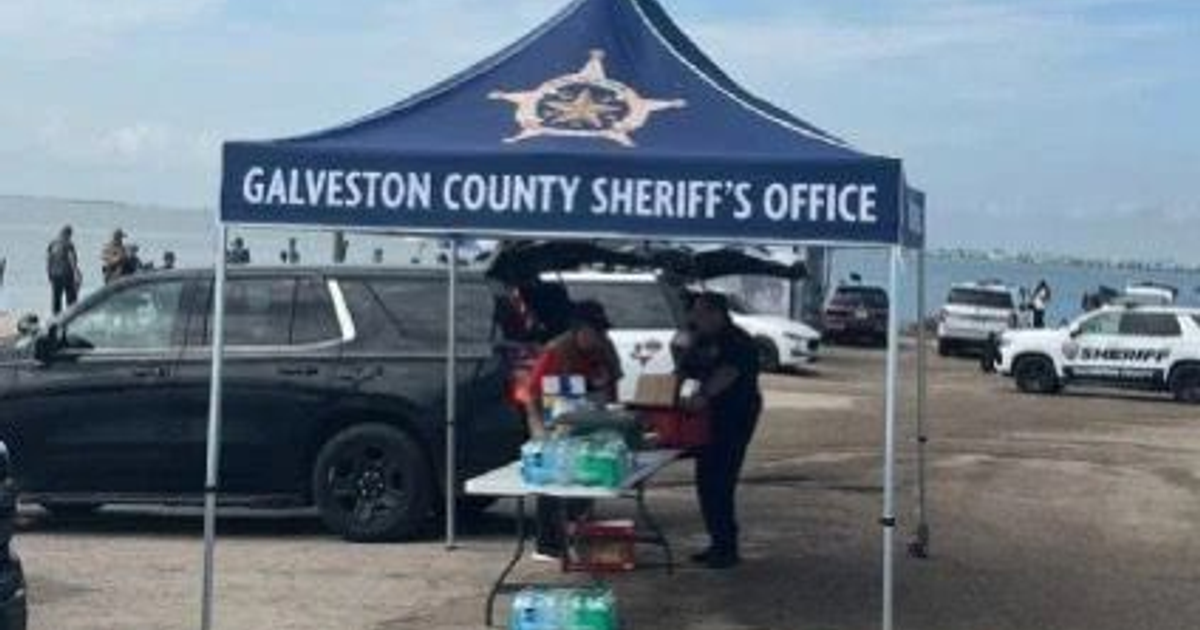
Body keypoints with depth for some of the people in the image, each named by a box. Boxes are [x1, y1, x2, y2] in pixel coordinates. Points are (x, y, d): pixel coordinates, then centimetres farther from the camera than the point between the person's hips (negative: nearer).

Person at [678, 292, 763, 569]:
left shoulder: (738, 342, -13)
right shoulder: (701, 343, 15)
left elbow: (728, 373, -29)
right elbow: (685, 371, 13)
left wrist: (704, 395, -44)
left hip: (735, 419, -9)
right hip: (709, 419, 9)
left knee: (720, 483, -12)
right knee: (705, 481, 10)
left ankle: (727, 548, -6)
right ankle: (718, 543, 20)